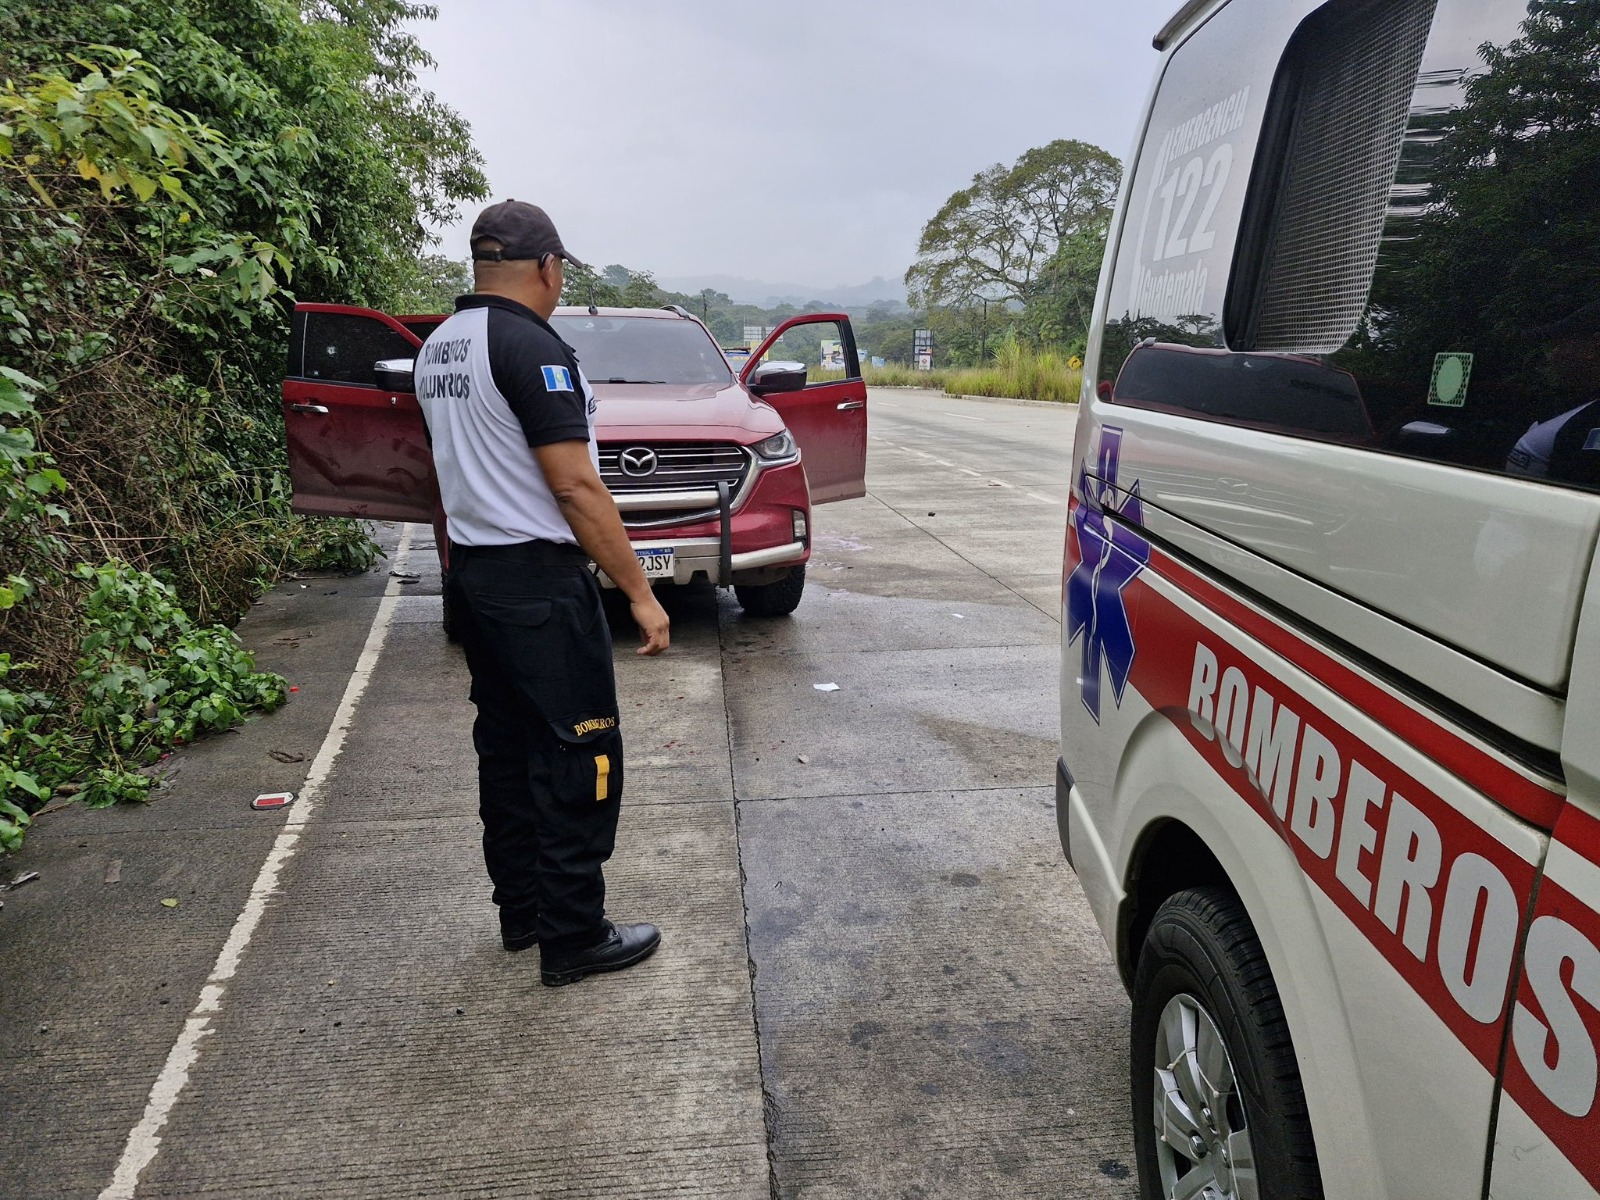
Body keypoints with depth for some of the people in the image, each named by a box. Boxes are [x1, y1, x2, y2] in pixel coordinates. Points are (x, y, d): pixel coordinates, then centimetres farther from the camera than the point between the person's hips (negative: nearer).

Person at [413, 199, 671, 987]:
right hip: (539, 580, -9)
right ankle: (573, 938, 8)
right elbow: (576, 487, -21)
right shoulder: (531, 346, -17)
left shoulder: (437, 350, 12)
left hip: (471, 574, 10)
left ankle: (521, 910, 27)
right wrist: (640, 593, -17)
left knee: (507, 746, 16)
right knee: (578, 755, -1)